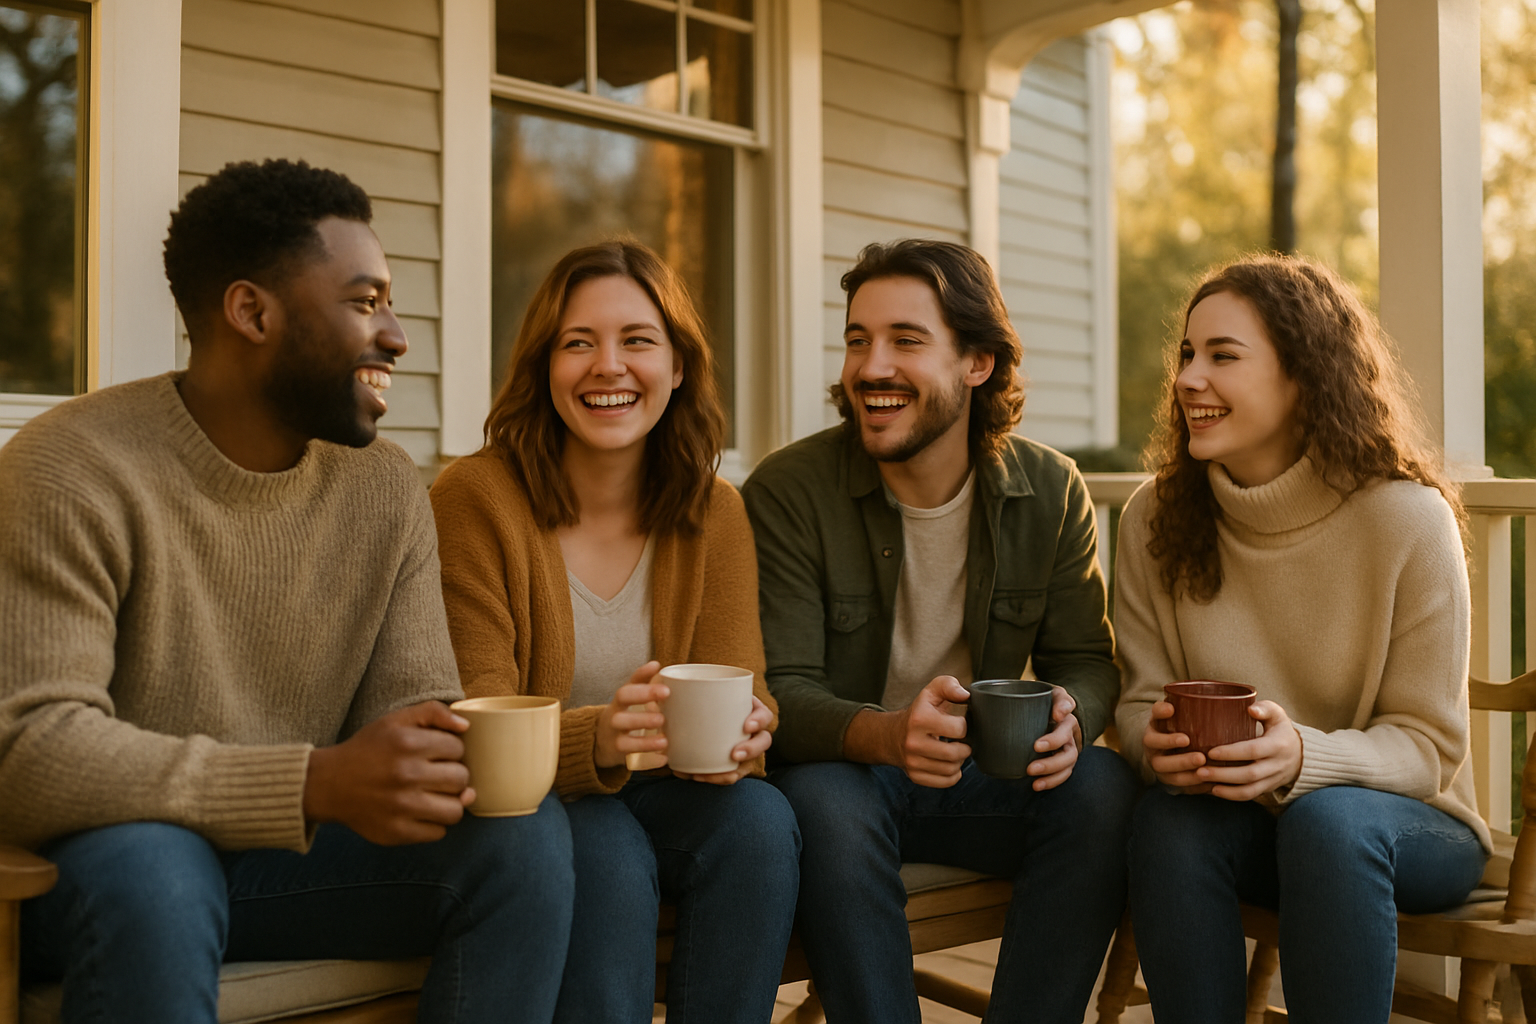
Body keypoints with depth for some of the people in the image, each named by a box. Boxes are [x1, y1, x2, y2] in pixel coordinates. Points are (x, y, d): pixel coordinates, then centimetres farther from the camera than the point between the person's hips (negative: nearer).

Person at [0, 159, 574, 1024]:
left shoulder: (388, 489, 1)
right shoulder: (71, 472, -17)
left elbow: (411, 705, 1)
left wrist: (448, 753, -25)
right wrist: (316, 784, -36)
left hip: (287, 856, 5)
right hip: (92, 864, -4)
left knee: (526, 831, -17)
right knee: (149, 868, -38)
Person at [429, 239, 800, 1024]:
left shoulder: (713, 513, 0)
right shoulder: (475, 498, -12)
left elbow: (740, 686, -5)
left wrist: (740, 734, -31)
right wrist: (597, 738, -37)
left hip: (651, 795, 4)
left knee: (759, 820, -25)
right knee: (605, 854, -32)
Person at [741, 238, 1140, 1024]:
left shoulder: (1050, 490, -2)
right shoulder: (787, 491, -13)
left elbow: (1087, 660, 1)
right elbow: (781, 691, -17)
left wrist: (1069, 718, -24)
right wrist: (885, 734, -38)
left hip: (982, 777, 3)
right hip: (841, 770, -2)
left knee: (1103, 787, -24)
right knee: (826, 805, -35)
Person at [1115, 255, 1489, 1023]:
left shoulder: (1408, 519, -14)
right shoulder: (1155, 519, -5)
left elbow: (1428, 745, -11)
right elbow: (1141, 698, 1)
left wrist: (1304, 758, -31)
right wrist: (1158, 745, -24)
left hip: (1406, 823, -2)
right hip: (1238, 819, 2)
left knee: (1325, 819, -35)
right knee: (1167, 825, -31)